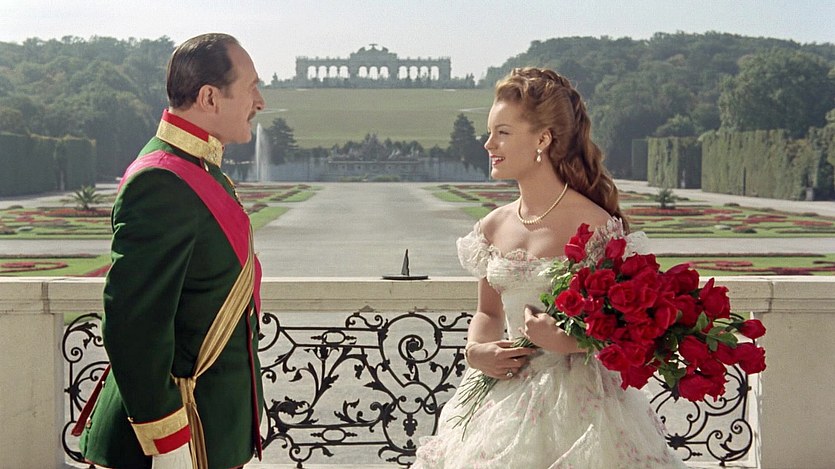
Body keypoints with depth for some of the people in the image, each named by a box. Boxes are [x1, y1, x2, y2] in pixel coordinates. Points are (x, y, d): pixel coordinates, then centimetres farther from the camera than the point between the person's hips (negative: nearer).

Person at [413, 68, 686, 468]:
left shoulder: (593, 225, -13)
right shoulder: (492, 228, 6)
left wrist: (565, 340, -24)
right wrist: (476, 351, -2)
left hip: (576, 400, -5)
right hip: (505, 400, 6)